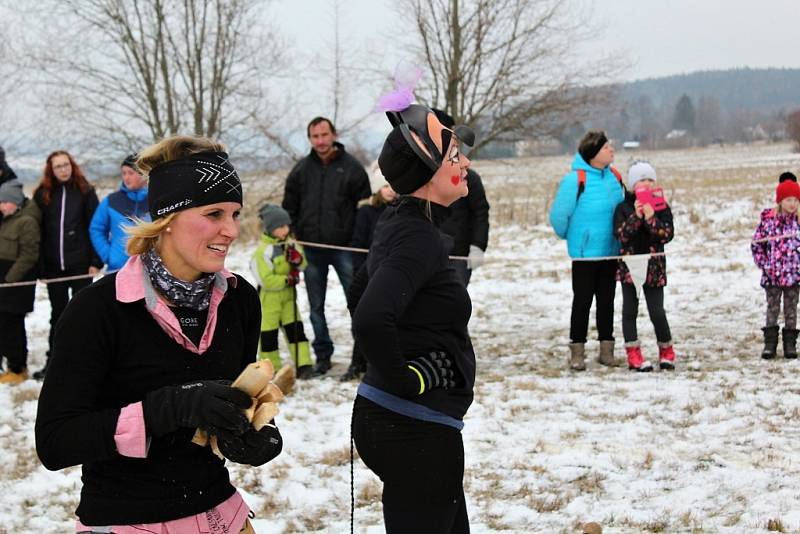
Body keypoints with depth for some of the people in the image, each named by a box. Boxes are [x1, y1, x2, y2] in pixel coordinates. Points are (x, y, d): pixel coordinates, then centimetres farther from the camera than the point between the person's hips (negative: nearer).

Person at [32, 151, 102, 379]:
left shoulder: (85, 192, -1)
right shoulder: (43, 194, 5)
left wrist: (96, 261, -8)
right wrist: (39, 264, 0)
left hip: (80, 264, -2)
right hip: (53, 265, 2)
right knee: (58, 314, 11)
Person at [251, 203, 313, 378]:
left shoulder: (290, 244, 2)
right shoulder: (263, 251, -20)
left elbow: (302, 266, 7)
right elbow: (266, 280, -23)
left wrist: (297, 259, -15)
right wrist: (287, 279, -19)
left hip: (288, 295, 6)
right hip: (269, 298, -6)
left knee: (295, 329, 4)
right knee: (268, 334, 4)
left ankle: (303, 364, 6)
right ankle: (271, 368, 15)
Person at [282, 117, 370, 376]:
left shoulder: (351, 167, -1)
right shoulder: (301, 170, 7)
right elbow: (289, 207, 13)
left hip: (344, 247, -3)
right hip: (312, 250, 3)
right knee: (316, 306, 9)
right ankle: (322, 355, 18)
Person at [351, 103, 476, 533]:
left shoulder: (399, 223, 8)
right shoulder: (419, 238, -21)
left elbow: (363, 287, 26)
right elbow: (371, 320, -36)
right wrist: (402, 379, -21)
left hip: (390, 418, 10)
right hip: (415, 430, -10)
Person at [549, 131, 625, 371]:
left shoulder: (615, 177, 4)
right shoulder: (576, 179, -16)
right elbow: (559, 215, -11)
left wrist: (620, 238, 16)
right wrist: (570, 237, 4)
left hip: (611, 252, 5)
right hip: (585, 252, -5)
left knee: (607, 301, 11)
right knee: (582, 301, 1)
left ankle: (606, 349, 19)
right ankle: (577, 351, 8)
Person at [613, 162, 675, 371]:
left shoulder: (662, 208, 3)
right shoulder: (623, 208, 1)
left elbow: (667, 235, -8)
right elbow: (621, 234, -11)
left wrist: (651, 218, -21)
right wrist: (636, 216, -22)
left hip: (654, 266, 0)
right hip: (629, 265, 0)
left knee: (657, 312, -3)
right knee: (630, 310, 2)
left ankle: (666, 352, 15)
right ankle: (634, 355, 7)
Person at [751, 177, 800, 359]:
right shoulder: (768, 221, -6)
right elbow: (756, 245, 0)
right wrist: (764, 265, -6)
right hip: (772, 275, -1)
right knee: (772, 309, 5)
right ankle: (770, 344, 8)